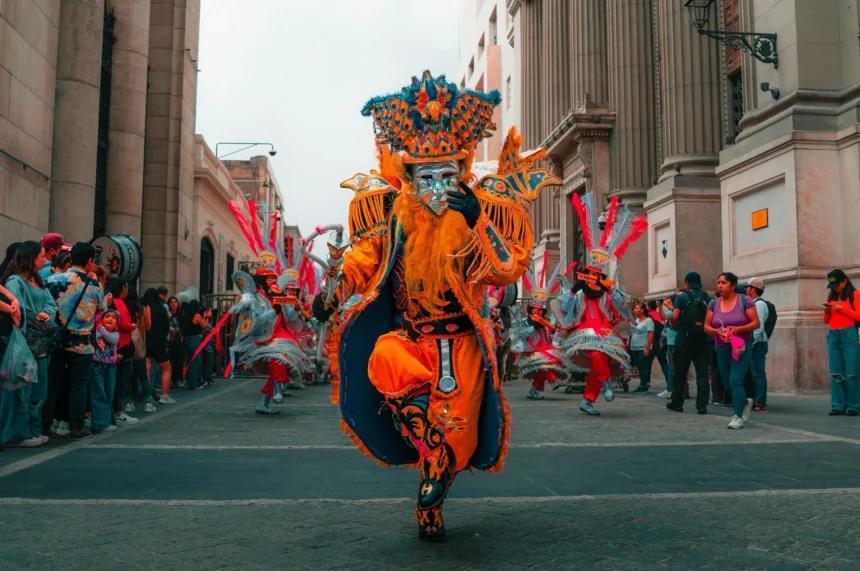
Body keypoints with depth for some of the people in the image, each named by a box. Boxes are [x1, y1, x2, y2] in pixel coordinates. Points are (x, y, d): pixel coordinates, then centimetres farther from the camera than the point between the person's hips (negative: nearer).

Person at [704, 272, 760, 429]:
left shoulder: (745, 301, -6)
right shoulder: (713, 303, 4)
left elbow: (756, 323, -8)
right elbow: (706, 326, 5)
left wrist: (737, 329, -22)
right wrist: (717, 331, -16)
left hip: (741, 347, -5)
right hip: (722, 348, 5)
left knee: (735, 381, -15)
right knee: (728, 383, 13)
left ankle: (738, 416, -6)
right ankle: (746, 402, 41)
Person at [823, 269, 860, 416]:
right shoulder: (831, 296, 16)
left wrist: (841, 309, -13)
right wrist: (827, 312, -1)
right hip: (832, 335, 4)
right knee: (836, 373, 0)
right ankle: (838, 406, 0)